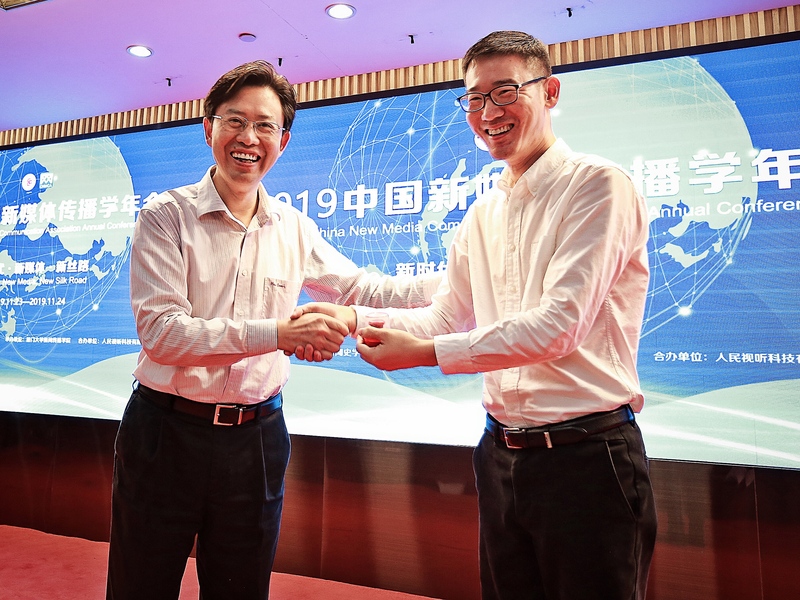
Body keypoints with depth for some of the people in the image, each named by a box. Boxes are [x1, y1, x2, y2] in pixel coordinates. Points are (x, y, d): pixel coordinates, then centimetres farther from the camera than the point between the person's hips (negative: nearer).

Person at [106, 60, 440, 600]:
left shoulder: (294, 230, 3)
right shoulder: (167, 215, -8)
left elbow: (364, 292, 12)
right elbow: (161, 331, -19)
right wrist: (278, 333, -29)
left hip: (257, 437, 3)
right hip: (167, 431, -3)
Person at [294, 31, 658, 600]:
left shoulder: (598, 185, -11)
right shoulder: (481, 216, 11)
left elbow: (560, 324, -21)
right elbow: (447, 317, 13)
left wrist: (427, 352, -20)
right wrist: (353, 318, 2)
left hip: (587, 454, -6)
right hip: (503, 455, 7)